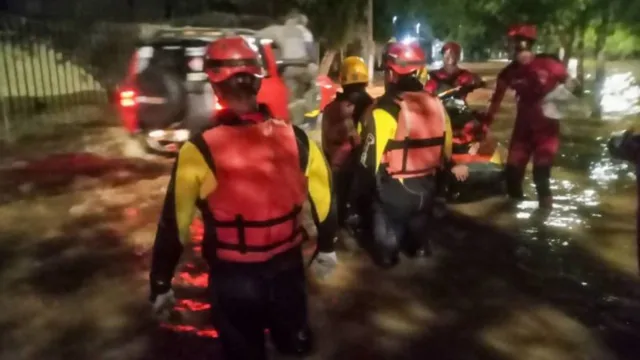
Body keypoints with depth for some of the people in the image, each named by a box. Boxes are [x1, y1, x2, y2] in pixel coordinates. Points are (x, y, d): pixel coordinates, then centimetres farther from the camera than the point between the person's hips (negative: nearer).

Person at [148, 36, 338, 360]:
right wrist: (326, 248, 18)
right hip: (288, 268, 3)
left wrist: (160, 286, 1)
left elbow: (174, 226, -12)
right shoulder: (296, 139, -9)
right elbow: (324, 201, 1)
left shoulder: (200, 151, -18)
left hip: (233, 277, -2)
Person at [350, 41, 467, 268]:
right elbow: (446, 148, 8)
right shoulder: (436, 104, -2)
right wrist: (445, 170, 26)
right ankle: (418, 247, 55)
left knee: (387, 229, 20)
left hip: (393, 190, -7)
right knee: (419, 224, 32)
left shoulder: (384, 110, -23)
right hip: (427, 186, 7)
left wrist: (359, 194, -7)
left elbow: (370, 159, -21)